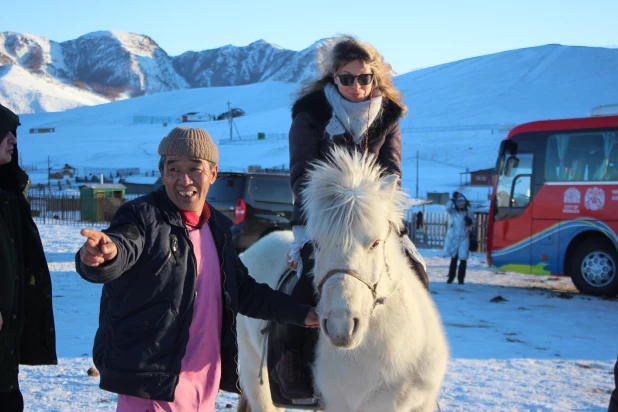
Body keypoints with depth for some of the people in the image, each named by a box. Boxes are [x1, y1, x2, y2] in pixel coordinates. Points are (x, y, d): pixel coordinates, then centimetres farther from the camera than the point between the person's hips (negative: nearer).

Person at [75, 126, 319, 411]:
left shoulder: (219, 228, 10)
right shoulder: (143, 217, -10)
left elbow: (244, 292, 20)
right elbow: (121, 247, -32)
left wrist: (300, 313, 16)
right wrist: (106, 254, -54)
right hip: (152, 384, -7)